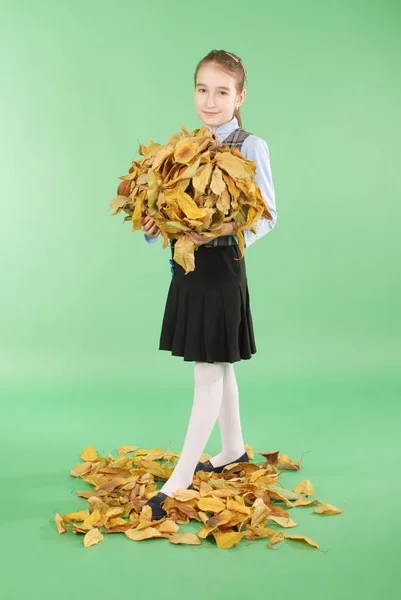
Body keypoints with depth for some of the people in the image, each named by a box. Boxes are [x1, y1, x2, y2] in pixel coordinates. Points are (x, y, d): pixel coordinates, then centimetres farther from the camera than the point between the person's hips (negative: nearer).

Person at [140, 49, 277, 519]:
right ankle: (234, 449, 34)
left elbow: (267, 216, -12)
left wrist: (229, 232, -29)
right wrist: (154, 226, -11)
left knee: (208, 371, -2)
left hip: (221, 266, -7)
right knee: (217, 367, 17)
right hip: (188, 264, 7)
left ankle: (180, 480, 3)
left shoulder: (250, 146, -9)